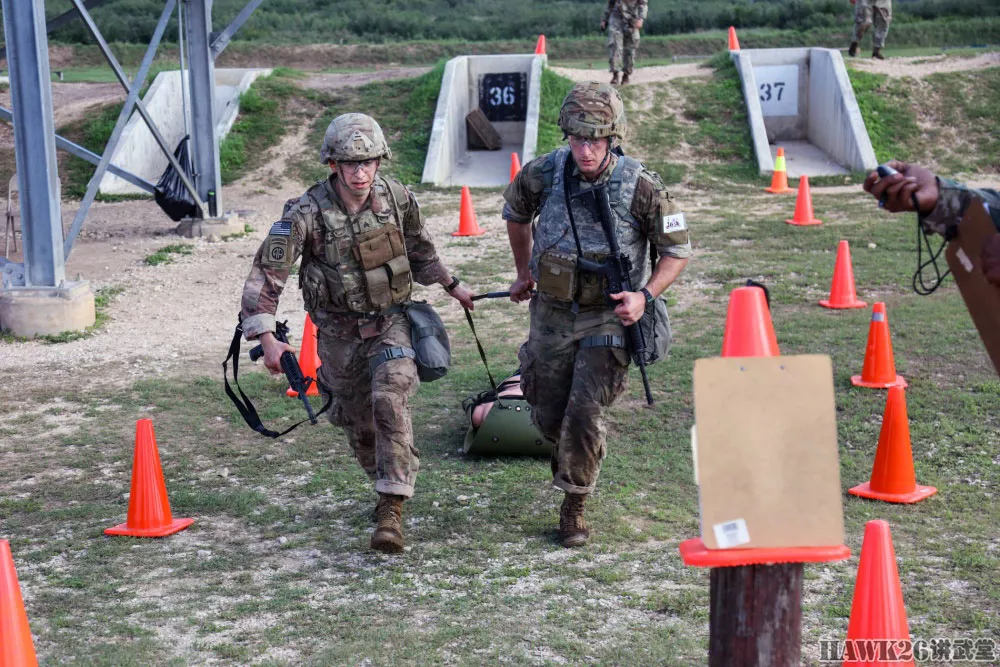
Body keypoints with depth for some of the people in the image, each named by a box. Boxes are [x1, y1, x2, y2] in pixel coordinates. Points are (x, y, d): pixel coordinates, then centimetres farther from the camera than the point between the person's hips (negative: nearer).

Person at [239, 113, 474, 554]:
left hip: (390, 323, 0)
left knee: (389, 401, -24)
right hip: (340, 334, 0)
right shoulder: (307, 213, -21)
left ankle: (392, 509, -20)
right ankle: (387, 485, 42)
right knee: (359, 423, 12)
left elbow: (419, 248, 11)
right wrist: (267, 338, -29)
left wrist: (451, 285, 23)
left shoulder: (397, 198, -10)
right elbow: (266, 274, -21)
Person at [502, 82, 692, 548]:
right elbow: (515, 212, 13)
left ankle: (574, 506, 8)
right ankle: (568, 455, 47)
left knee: (584, 413, -14)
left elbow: (677, 251, -6)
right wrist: (525, 273, 20)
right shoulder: (543, 174, -11)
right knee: (548, 415, 11)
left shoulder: (640, 187, -18)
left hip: (608, 317, -3)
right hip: (551, 312, 3)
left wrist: (645, 296, -21)